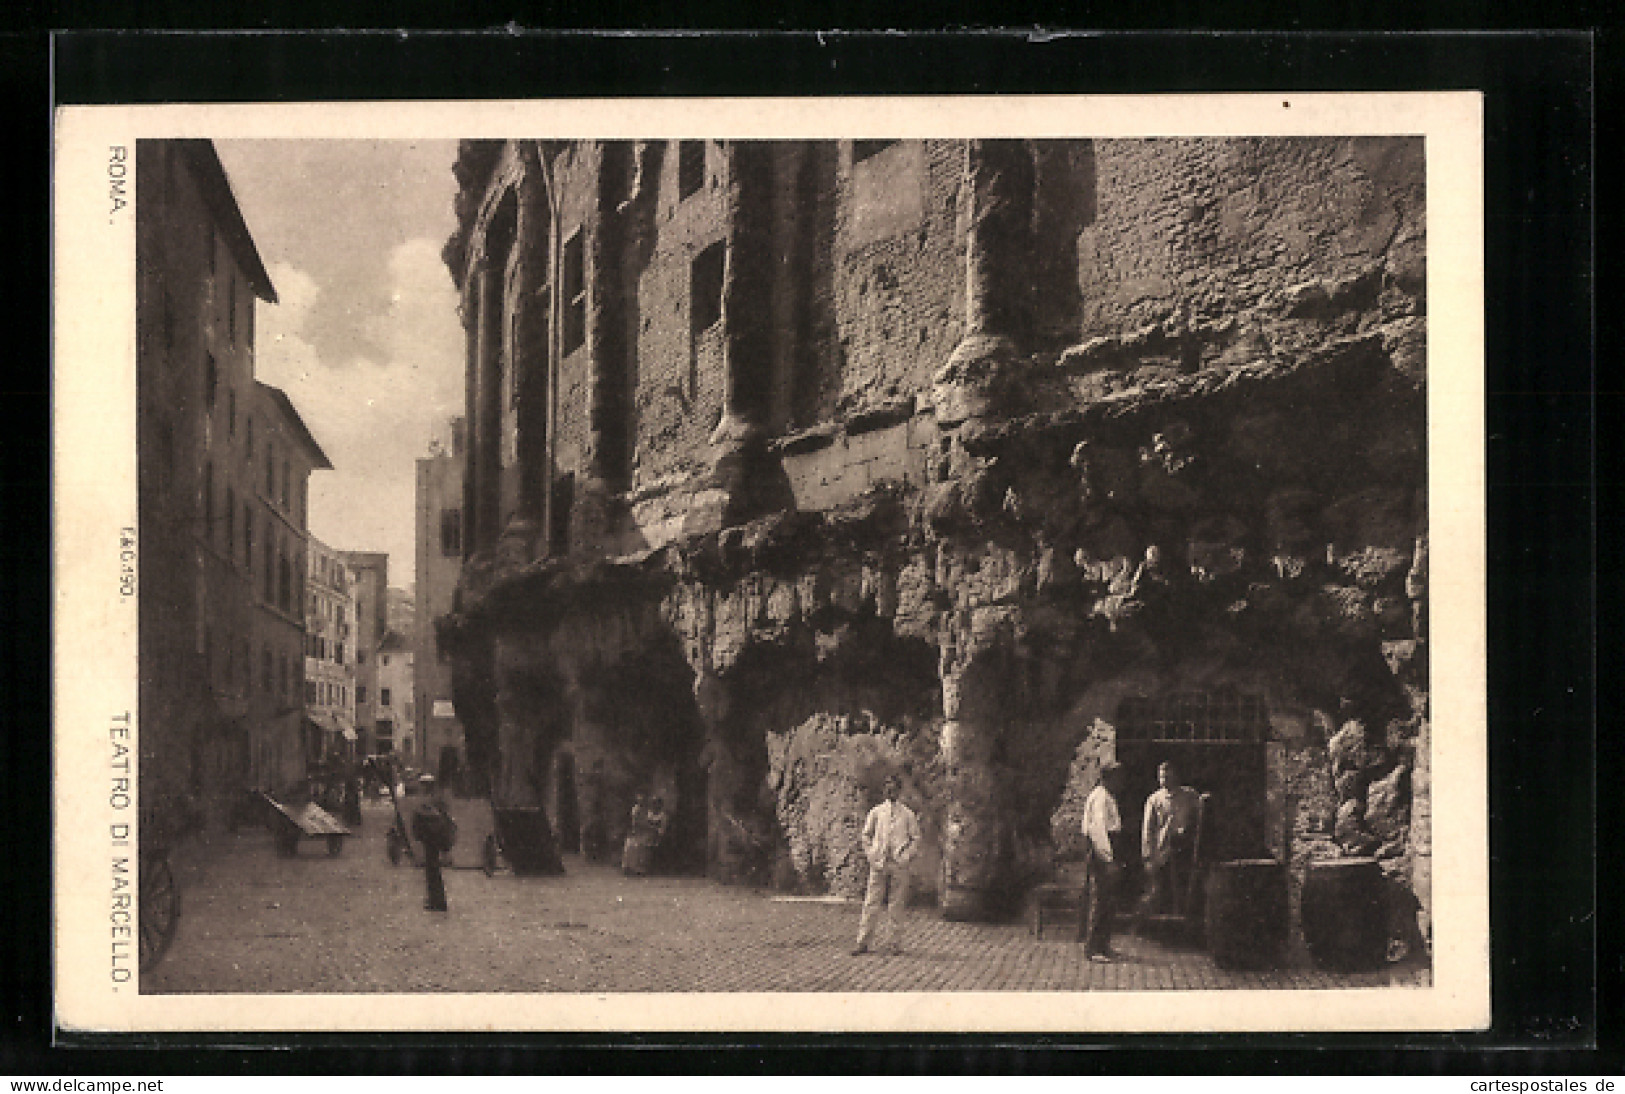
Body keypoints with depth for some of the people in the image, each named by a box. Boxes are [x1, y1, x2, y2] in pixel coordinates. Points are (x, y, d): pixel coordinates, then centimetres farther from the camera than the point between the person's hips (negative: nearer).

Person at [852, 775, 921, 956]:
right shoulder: (876, 812, 9)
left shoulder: (907, 814, 7)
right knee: (871, 903, -2)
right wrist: (871, 855, 4)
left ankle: (896, 943, 7)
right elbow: (866, 835, 16)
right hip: (878, 864, 1)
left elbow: (916, 838, 11)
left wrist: (906, 856, -1)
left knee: (896, 904, 0)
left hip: (899, 865, -1)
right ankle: (863, 942, 1)